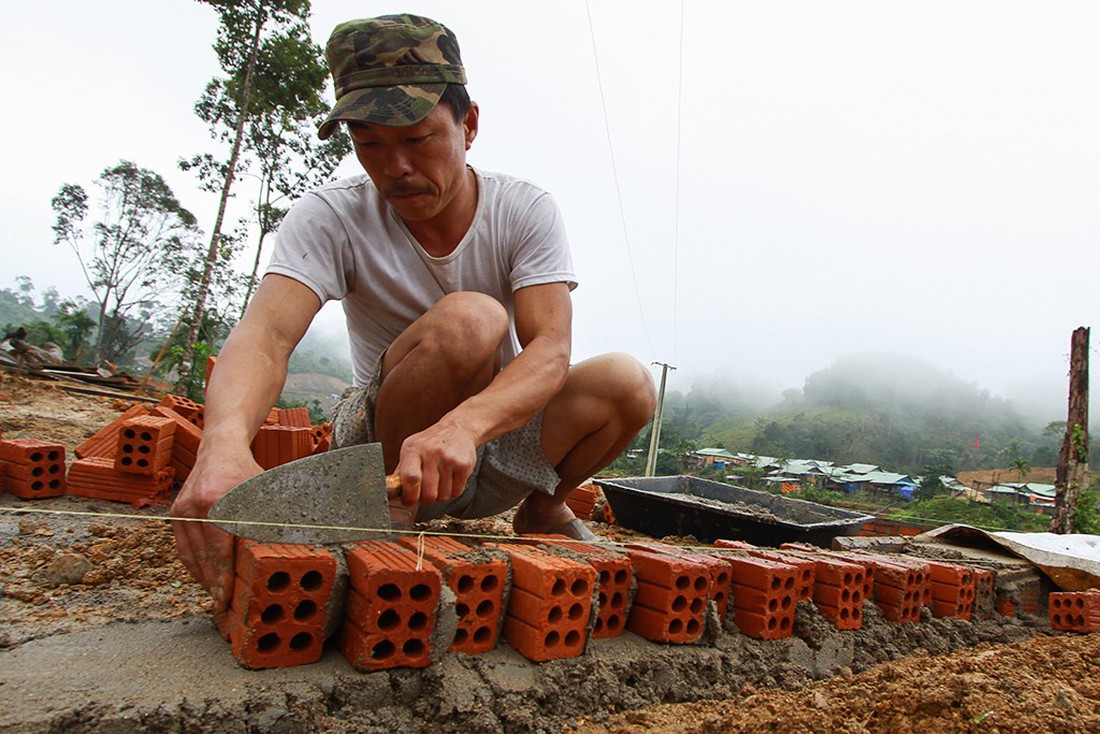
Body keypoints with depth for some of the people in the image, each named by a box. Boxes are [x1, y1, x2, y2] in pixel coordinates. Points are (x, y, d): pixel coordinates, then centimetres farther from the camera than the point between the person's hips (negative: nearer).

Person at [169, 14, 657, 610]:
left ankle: (543, 511, 6)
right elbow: (266, 335, -29)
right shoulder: (329, 219, -12)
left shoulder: (525, 210, -10)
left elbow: (551, 352, -24)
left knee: (624, 381, -23)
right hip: (376, 443, -3)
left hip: (497, 435, 3)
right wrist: (224, 443, -52)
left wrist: (463, 424, -45)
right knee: (469, 320, -32)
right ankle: (387, 515, -13)